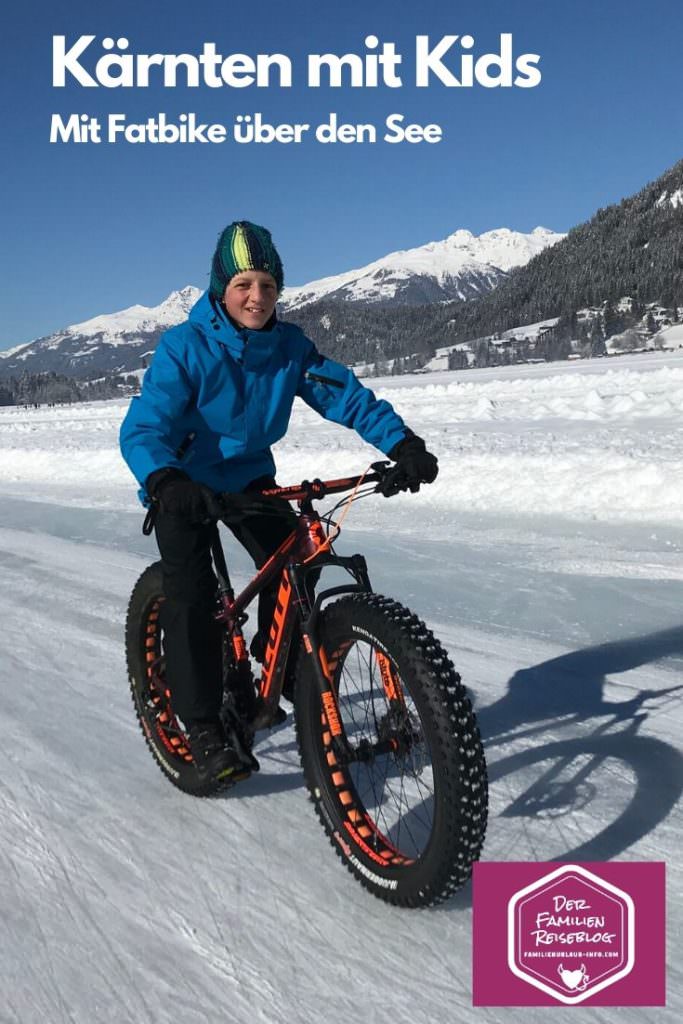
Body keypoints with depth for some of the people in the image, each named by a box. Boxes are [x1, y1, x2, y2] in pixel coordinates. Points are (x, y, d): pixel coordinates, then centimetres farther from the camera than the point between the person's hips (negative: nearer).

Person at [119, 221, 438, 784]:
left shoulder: (290, 345, -10)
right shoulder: (185, 346, -21)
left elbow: (347, 396, -16)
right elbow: (142, 429, -29)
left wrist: (402, 443, -31)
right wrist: (166, 481, -49)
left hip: (250, 478, 4)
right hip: (184, 487, -3)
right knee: (191, 589, -18)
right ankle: (203, 727, -6)